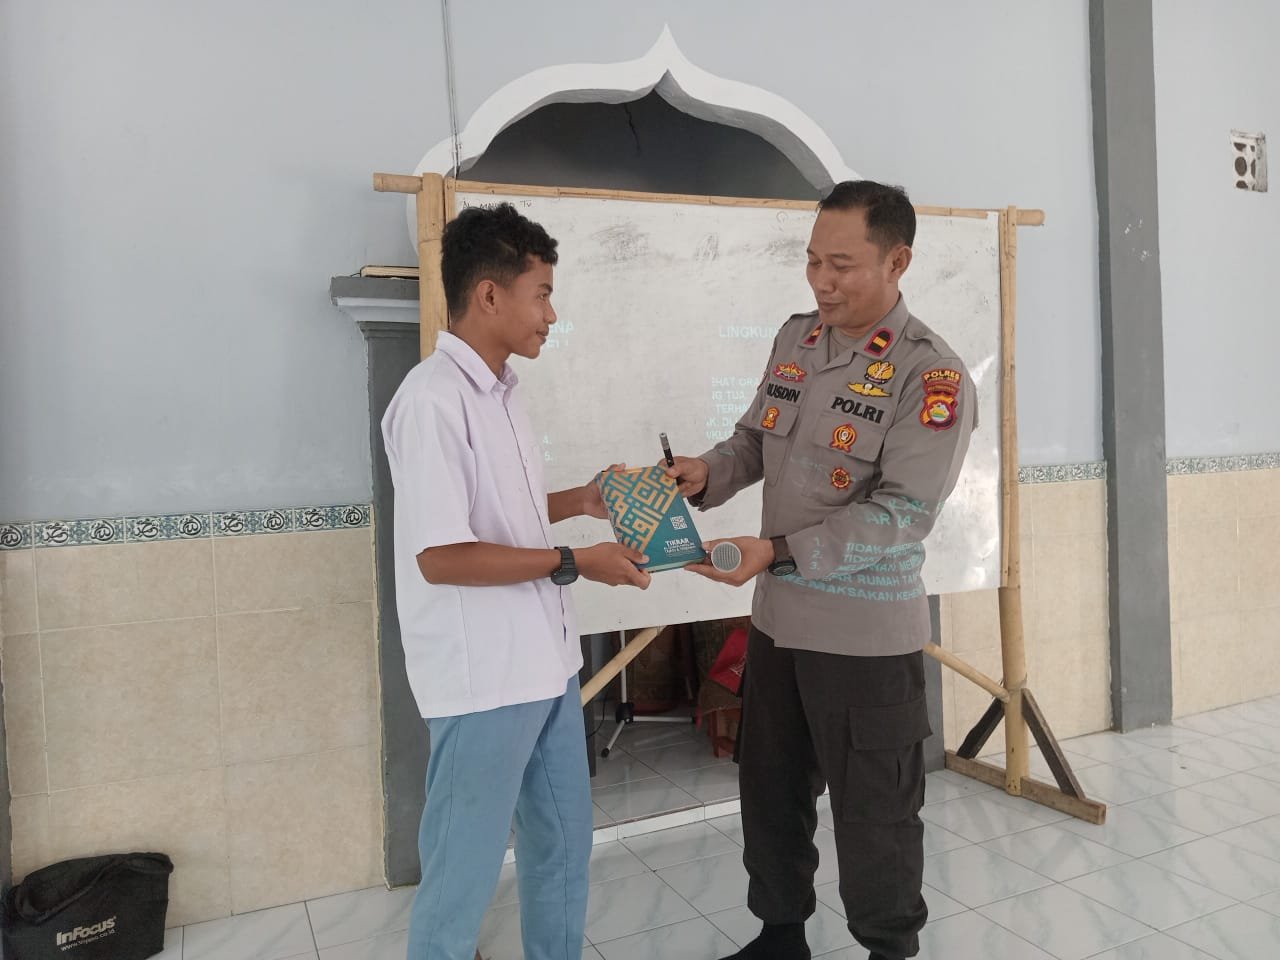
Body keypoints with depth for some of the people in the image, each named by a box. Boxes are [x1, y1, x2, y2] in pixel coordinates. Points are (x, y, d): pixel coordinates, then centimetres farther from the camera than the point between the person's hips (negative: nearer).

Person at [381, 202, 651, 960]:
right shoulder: (433, 401, -20)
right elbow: (440, 555, -24)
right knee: (465, 865, 9)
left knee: (564, 839, 22)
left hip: (545, 661, 9)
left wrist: (580, 501, 4)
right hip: (482, 677, -9)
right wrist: (573, 563, -19)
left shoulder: (501, 389, 8)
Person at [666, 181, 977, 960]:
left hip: (867, 635, -6)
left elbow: (902, 515, -22)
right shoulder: (795, 339, 4)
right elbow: (757, 435, 13)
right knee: (770, 787, 20)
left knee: (874, 813, 11)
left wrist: (778, 552, -29)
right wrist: (708, 473, -9)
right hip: (779, 618, 7)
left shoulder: (932, 375, -16)